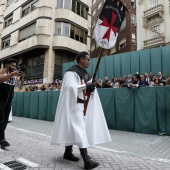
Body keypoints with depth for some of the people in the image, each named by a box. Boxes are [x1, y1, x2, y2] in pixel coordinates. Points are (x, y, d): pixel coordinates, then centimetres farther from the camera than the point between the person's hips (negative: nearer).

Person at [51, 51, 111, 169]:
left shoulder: (86, 74, 15)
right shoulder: (71, 72, -11)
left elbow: (89, 89, 17)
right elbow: (69, 87, -23)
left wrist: (92, 88, -6)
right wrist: (86, 86, -20)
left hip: (83, 105, 9)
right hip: (74, 104, -9)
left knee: (73, 128, 14)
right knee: (79, 129, -14)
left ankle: (68, 152, 26)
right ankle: (86, 158, -15)